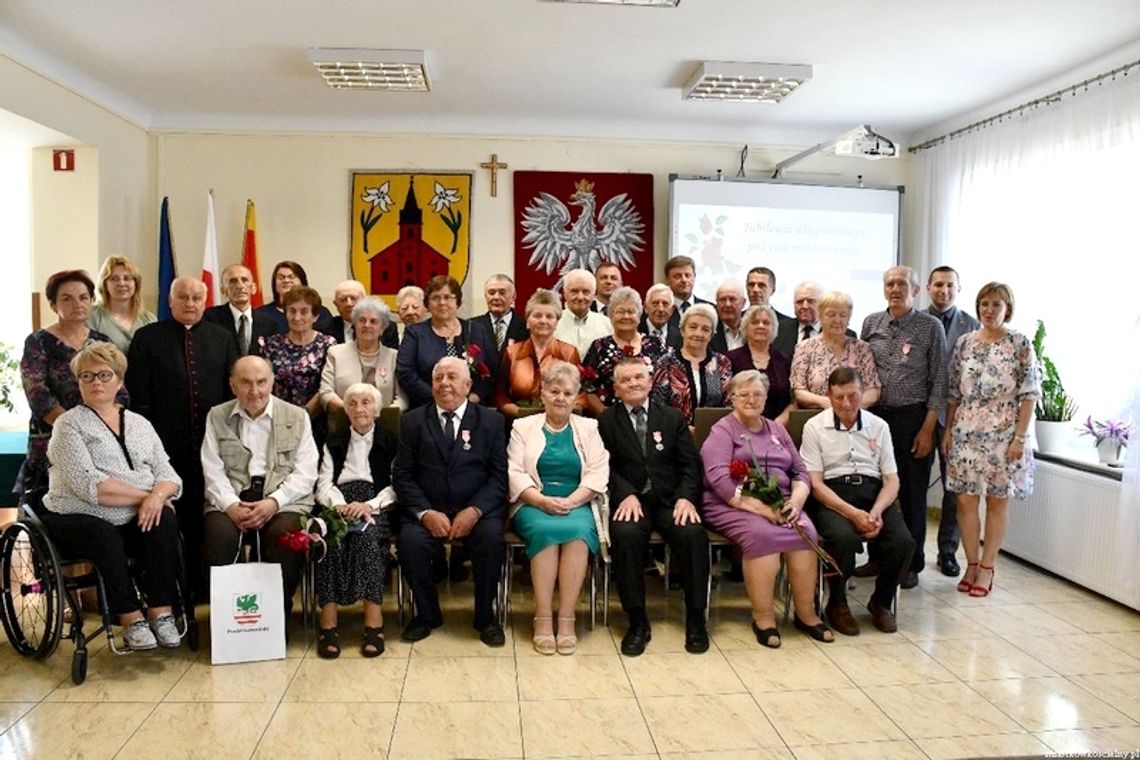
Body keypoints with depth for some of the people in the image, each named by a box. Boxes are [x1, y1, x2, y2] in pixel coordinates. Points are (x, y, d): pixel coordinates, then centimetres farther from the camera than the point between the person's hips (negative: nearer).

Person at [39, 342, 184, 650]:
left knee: (165, 520, -25)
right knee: (106, 537, -33)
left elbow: (168, 476, 5)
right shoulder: (69, 424, -1)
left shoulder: (140, 424, 14)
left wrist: (157, 496, -18)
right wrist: (144, 495, -16)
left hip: (135, 519, 4)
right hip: (77, 519, -4)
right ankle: (130, 619, -17)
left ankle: (161, 612, -18)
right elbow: (88, 485, -15)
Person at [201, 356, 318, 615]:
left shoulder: (297, 417, 10)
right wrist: (231, 505, -12)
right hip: (231, 499, 1)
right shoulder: (217, 417, 14)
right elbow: (213, 471, 6)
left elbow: (305, 472, 2)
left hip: (285, 499, -1)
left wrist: (273, 502, -13)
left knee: (284, 535, -31)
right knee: (219, 534, -29)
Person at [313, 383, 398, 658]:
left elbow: (396, 486, 3)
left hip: (376, 507, -2)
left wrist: (368, 505, -15)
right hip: (339, 506, 2)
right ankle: (328, 623, -35)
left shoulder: (390, 443, 15)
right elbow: (324, 484, 10)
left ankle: (374, 622, -37)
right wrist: (340, 505, -13)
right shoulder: (334, 443, 23)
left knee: (365, 535, -35)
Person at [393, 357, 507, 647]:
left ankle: (485, 617, -6)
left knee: (491, 537, -30)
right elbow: (402, 475, 4)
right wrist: (425, 513, -12)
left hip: (476, 511, -1)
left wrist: (474, 511, -15)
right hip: (427, 511, 1)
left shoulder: (492, 420, 8)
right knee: (409, 540, -28)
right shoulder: (413, 421, 10)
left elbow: (499, 475, 1)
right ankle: (427, 614, -2)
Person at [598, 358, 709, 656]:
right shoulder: (606, 421, 11)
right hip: (630, 501, -1)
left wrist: (685, 497, -10)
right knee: (625, 535, -33)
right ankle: (637, 621, -19)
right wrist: (627, 494, -17)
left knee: (693, 534, -29)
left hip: (671, 500, 1)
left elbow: (690, 464, 9)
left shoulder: (673, 418, 16)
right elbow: (606, 467, 1)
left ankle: (696, 619, -11)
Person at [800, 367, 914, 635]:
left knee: (903, 541, -24)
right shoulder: (815, 427, 3)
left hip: (873, 492, 3)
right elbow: (815, 483, -4)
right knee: (844, 537, -34)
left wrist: (876, 511, -12)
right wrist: (853, 513, -17)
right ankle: (837, 604, -5)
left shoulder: (878, 426, 13)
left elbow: (892, 479, 9)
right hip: (831, 496, -3)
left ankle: (881, 602, 6)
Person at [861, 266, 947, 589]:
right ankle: (877, 557, 22)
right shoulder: (871, 324, 7)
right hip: (875, 415, 3)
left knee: (912, 494, 5)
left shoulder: (931, 327, -2)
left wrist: (928, 428, -8)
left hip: (913, 417, -3)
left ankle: (911, 564, 18)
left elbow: (938, 381, -3)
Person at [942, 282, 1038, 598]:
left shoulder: (1020, 344, -3)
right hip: (966, 431, 3)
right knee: (965, 499, 4)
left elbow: (1030, 394, -5)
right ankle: (971, 564, 17)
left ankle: (987, 568, 16)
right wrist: (948, 432, 6)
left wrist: (1020, 437, -10)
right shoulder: (964, 342, 6)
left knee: (997, 501, 6)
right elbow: (953, 392, 9)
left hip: (1003, 434, -3)